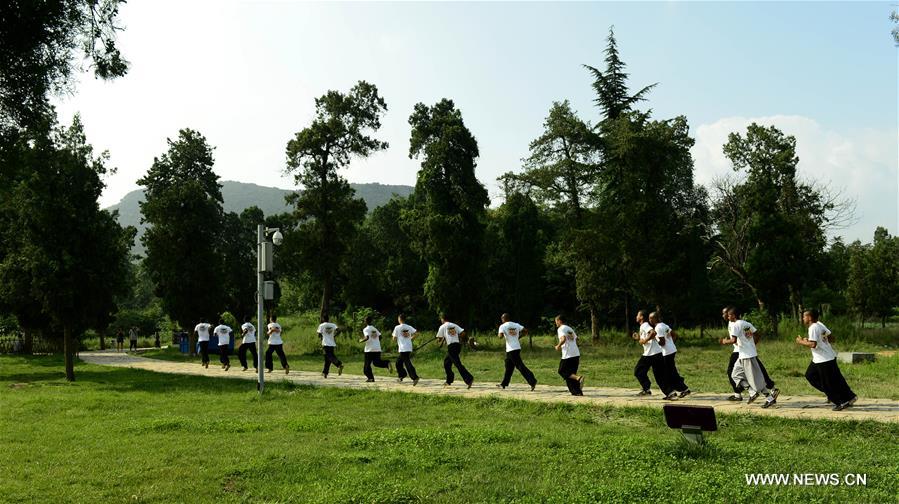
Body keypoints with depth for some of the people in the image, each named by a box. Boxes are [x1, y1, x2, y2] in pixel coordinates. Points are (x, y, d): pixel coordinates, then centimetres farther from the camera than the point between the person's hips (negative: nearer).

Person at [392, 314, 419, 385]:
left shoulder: (397, 327, -4)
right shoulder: (409, 327, 10)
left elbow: (394, 338, -2)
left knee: (408, 363, -8)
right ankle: (401, 376, 24)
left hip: (403, 348, -7)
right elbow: (416, 333, 1)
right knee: (398, 361, 21)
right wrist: (411, 338, 13)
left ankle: (415, 377, -18)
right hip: (409, 348, 7)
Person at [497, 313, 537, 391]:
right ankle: (503, 384, 26)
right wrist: (519, 337, 15)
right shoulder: (516, 325, 12)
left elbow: (500, 336, -19)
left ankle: (532, 381, -16)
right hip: (517, 348, 8)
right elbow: (525, 331, 4)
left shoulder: (503, 326, -5)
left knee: (520, 366, -8)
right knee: (508, 366, 17)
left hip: (511, 349, -8)